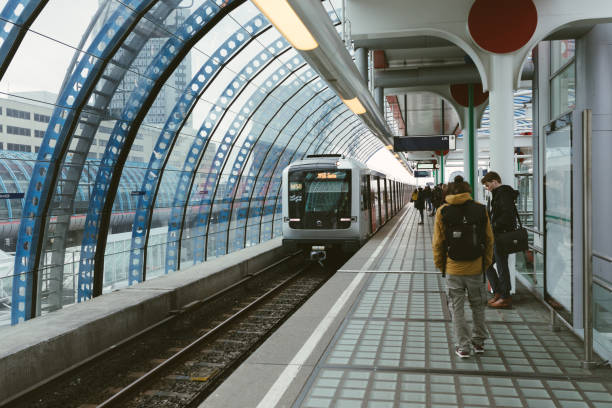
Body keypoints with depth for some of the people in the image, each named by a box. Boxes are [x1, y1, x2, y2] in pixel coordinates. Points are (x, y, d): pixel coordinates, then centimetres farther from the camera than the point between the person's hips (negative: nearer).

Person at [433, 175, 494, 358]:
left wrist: (440, 265, 10)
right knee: (478, 306, 19)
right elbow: (489, 239, 3)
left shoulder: (443, 211, -5)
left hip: (453, 269, -2)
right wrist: (486, 262, 15)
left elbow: (437, 243, -3)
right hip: (475, 267, 2)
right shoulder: (480, 209, -2)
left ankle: (463, 346, 12)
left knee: (457, 308, 8)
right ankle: (478, 341, 31)